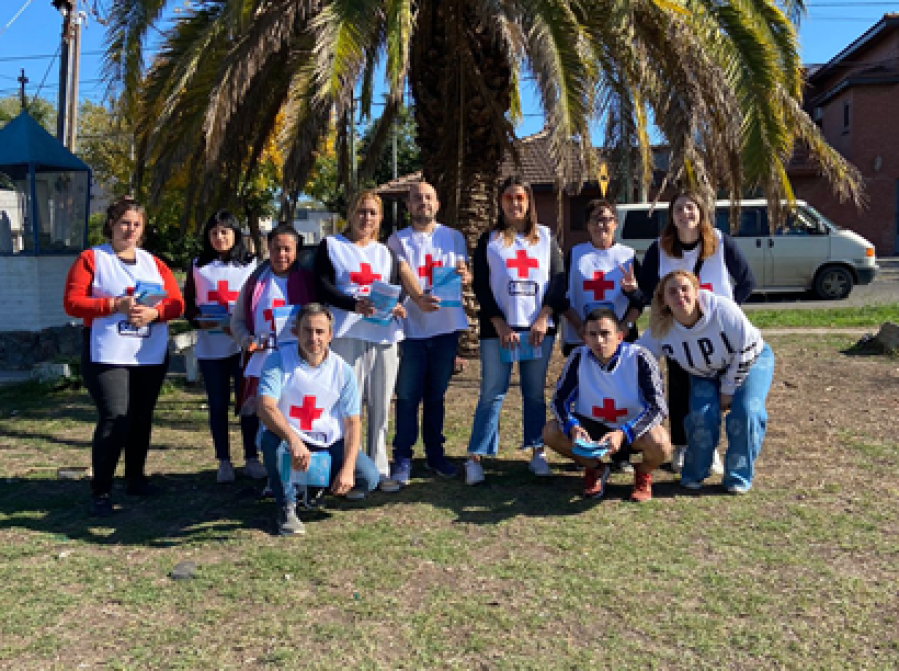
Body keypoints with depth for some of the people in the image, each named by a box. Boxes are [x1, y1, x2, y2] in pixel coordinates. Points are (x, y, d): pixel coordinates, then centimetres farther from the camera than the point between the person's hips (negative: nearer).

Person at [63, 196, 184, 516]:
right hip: (108, 356, -4)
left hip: (151, 356, 5)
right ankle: (100, 492, -1)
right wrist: (115, 305, -19)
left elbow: (177, 303, 6)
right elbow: (72, 302, -8)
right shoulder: (90, 258, 1)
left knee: (141, 418, 11)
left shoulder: (153, 262, 13)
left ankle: (135, 478, 27)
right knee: (114, 418, -12)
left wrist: (154, 312, -15)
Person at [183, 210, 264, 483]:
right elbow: (187, 304, 11)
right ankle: (224, 462, 14)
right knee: (218, 404, 6)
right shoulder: (198, 266, 12)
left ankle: (251, 458, 8)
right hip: (210, 347, 2)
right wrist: (199, 320, -10)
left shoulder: (251, 264, 8)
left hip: (244, 345, -1)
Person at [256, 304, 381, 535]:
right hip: (287, 437, -2)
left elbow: (352, 423, -6)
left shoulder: (342, 370, -6)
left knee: (368, 478, -17)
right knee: (271, 439, -37)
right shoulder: (279, 360, -12)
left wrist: (347, 468, -20)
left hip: (329, 442, 2)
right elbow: (265, 408, -26)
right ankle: (287, 508, -13)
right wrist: (294, 441, -43)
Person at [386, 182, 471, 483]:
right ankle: (403, 458, 5)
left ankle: (435, 453, 22)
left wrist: (464, 275, -18)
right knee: (407, 397, -3)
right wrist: (419, 297, -21)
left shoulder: (453, 237, 12)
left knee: (436, 396, 12)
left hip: (446, 327, 3)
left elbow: (463, 273, 7)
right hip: (411, 327, -2)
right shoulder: (398, 240, 5)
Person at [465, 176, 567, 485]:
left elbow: (559, 279, 7)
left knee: (535, 393, 5)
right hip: (498, 329, -1)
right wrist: (500, 324, -8)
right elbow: (480, 286, 3)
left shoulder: (546, 237, 13)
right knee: (492, 393, -4)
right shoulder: (489, 240, 10)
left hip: (539, 328, 1)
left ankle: (538, 452, 13)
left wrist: (543, 318, -6)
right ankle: (476, 457, -1)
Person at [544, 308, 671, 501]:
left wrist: (622, 433, -39)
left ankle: (643, 473, 5)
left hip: (632, 428, -2)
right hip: (593, 426, 3)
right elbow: (559, 400, -10)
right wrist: (573, 427, -32)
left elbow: (657, 407, -25)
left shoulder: (639, 358, -22)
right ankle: (595, 468, 7)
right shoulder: (579, 358, -14)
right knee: (551, 432, -23)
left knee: (660, 445, -35)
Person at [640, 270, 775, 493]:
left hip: (751, 361, -2)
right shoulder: (661, 330, -23)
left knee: (746, 410, -24)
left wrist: (728, 390, -18)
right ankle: (694, 475, 5)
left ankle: (738, 478, -5)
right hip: (706, 375, 2)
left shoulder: (722, 308, -32)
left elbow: (746, 351, -23)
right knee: (701, 415, -20)